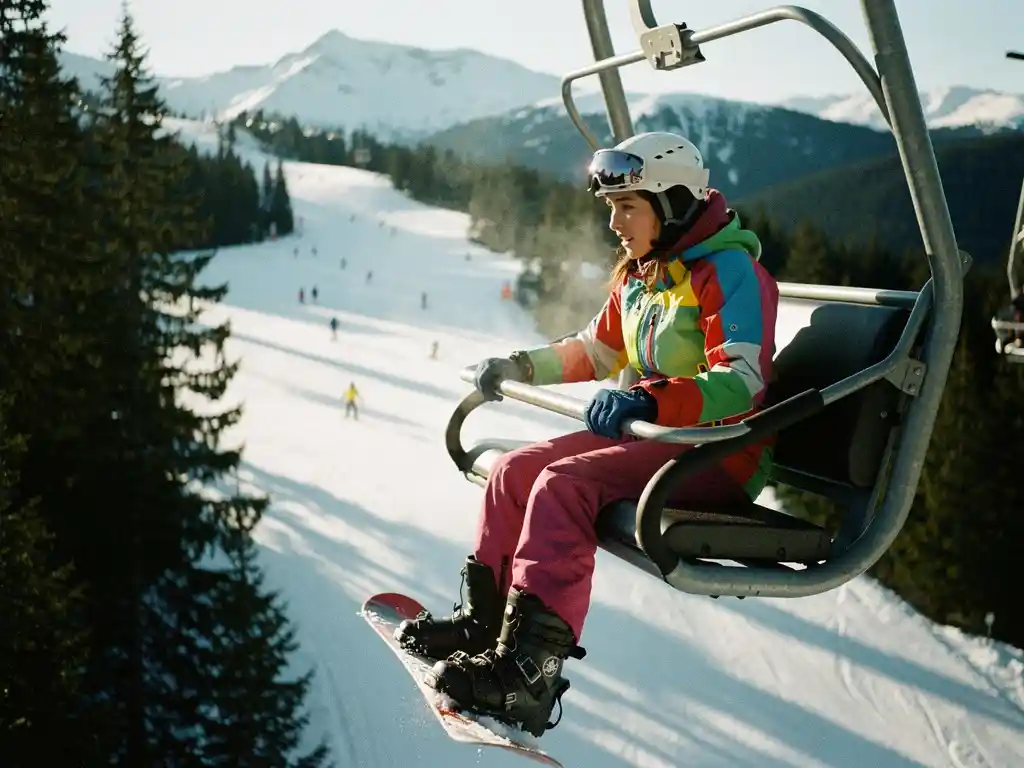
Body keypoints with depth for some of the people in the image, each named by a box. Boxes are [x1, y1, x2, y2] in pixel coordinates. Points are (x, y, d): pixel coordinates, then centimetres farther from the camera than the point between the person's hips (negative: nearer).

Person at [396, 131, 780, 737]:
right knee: (517, 470, 2)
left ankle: (530, 668, -29)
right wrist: (522, 366, 17)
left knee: (565, 483, -28)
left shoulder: (729, 271, -15)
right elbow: (597, 351, 28)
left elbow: (742, 383, -27)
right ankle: (484, 620, 12)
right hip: (656, 437, 9)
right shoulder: (636, 276, 12)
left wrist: (650, 400, -41)